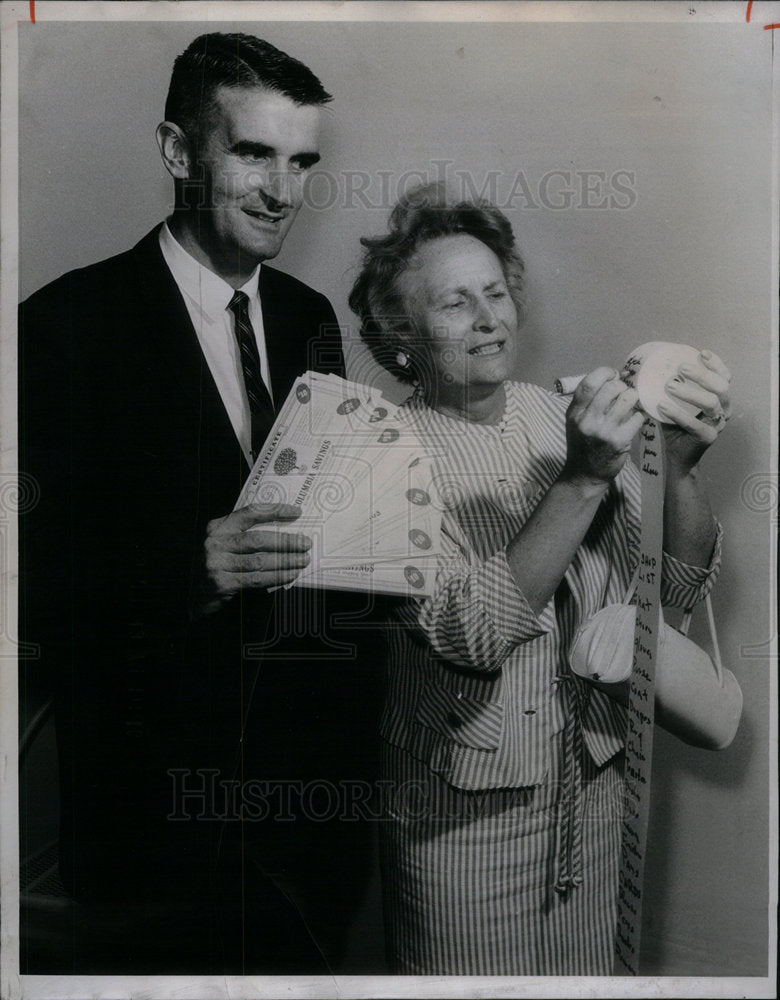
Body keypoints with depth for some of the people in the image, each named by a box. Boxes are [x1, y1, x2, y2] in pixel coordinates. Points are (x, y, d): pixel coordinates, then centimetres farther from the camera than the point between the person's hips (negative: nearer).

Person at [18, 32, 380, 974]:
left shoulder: (310, 317, 6)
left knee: (310, 963, 21)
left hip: (315, 766, 6)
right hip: (157, 793, -5)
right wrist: (188, 568, -29)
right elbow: (33, 574, -15)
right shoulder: (69, 323, -13)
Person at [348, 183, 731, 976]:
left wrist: (680, 465, -22)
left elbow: (679, 586, -5)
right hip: (463, 812, -4)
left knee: (588, 972, 20)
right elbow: (471, 634, -25)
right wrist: (581, 480, -31)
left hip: (594, 784, 4)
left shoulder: (566, 418, -3)